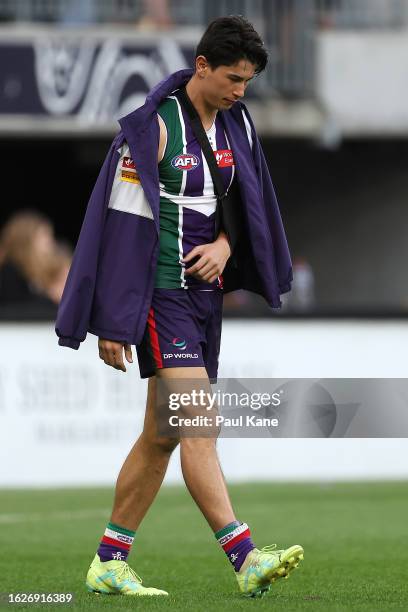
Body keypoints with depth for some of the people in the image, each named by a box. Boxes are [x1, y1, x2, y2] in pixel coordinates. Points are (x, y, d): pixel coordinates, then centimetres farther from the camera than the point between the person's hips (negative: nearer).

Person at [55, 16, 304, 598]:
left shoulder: (236, 123, 9)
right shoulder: (154, 126, -13)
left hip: (205, 288, 8)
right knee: (199, 421, -17)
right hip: (161, 294, -8)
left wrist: (224, 245, -2)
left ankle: (110, 562, 17)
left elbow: (243, 201, 22)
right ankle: (245, 558, -26)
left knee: (161, 436, 10)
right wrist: (113, 323, -14)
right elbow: (122, 220, -13)